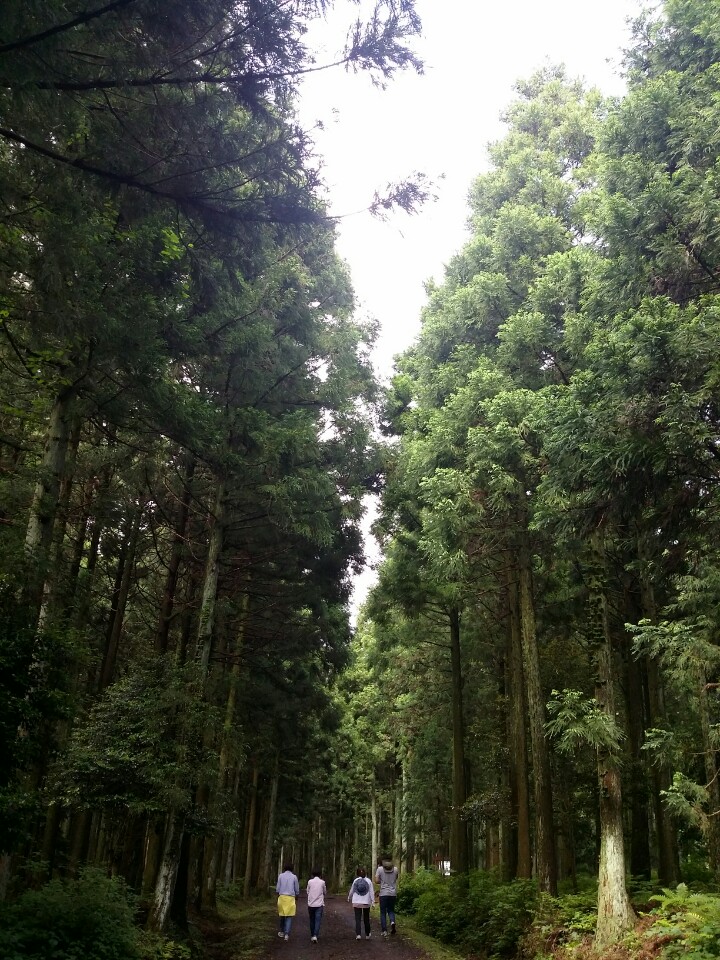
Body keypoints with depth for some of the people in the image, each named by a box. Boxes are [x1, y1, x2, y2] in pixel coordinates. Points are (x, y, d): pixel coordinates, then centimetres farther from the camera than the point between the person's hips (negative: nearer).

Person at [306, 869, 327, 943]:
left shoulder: (310, 882, 0)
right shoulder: (322, 882, -2)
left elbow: (308, 892, 7)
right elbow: (325, 893, 9)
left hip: (311, 904, 2)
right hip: (319, 904, -1)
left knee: (312, 920, 15)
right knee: (318, 921, -2)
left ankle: (312, 936, 22)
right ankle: (315, 936, -18)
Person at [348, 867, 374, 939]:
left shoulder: (355, 881, -2)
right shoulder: (368, 881, -5)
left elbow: (351, 891, 8)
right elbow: (371, 892, -5)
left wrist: (349, 897, 26)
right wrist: (373, 901, 1)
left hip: (357, 903, 0)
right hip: (366, 903, 0)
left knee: (358, 919, 2)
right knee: (366, 919, 13)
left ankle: (358, 934, -11)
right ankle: (367, 935, 21)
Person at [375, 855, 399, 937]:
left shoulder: (380, 869, -5)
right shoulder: (395, 869, 1)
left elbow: (376, 881, -7)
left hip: (383, 893, -2)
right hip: (393, 893, 2)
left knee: (383, 912, 8)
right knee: (391, 910, 16)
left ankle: (384, 930, 5)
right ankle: (392, 922, -11)